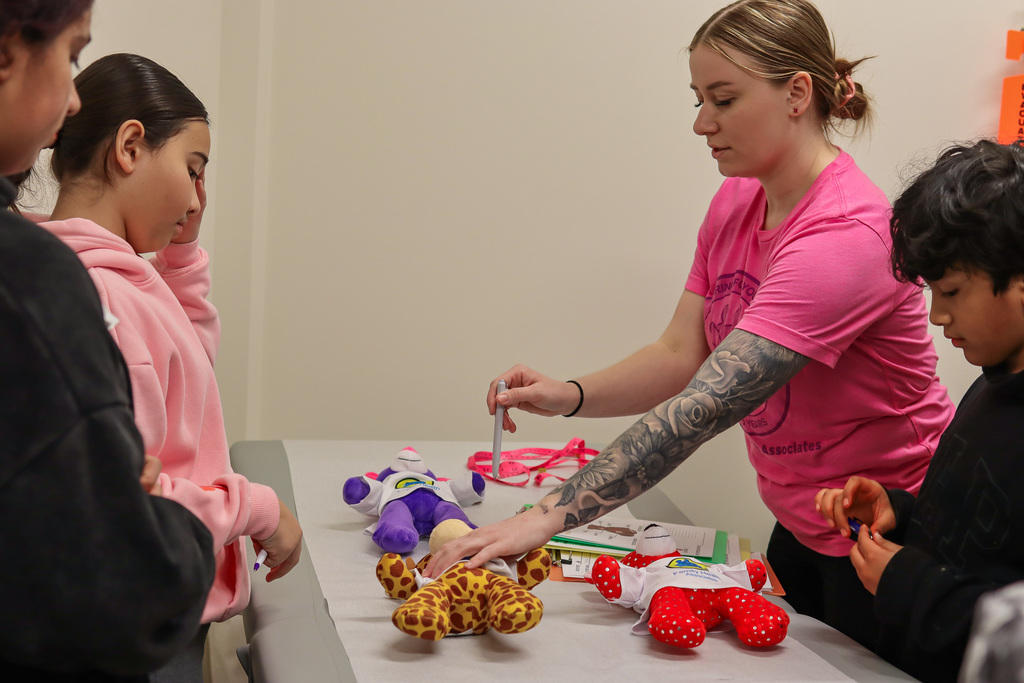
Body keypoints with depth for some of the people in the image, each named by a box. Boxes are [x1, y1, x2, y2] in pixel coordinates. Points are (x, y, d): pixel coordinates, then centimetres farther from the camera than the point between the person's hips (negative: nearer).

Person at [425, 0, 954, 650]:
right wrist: (568, 395, -21)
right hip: (801, 524, 7)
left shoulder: (845, 235, -30)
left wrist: (547, 517, -41)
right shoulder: (735, 201, -1)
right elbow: (681, 356, -2)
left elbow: (707, 405, -37)